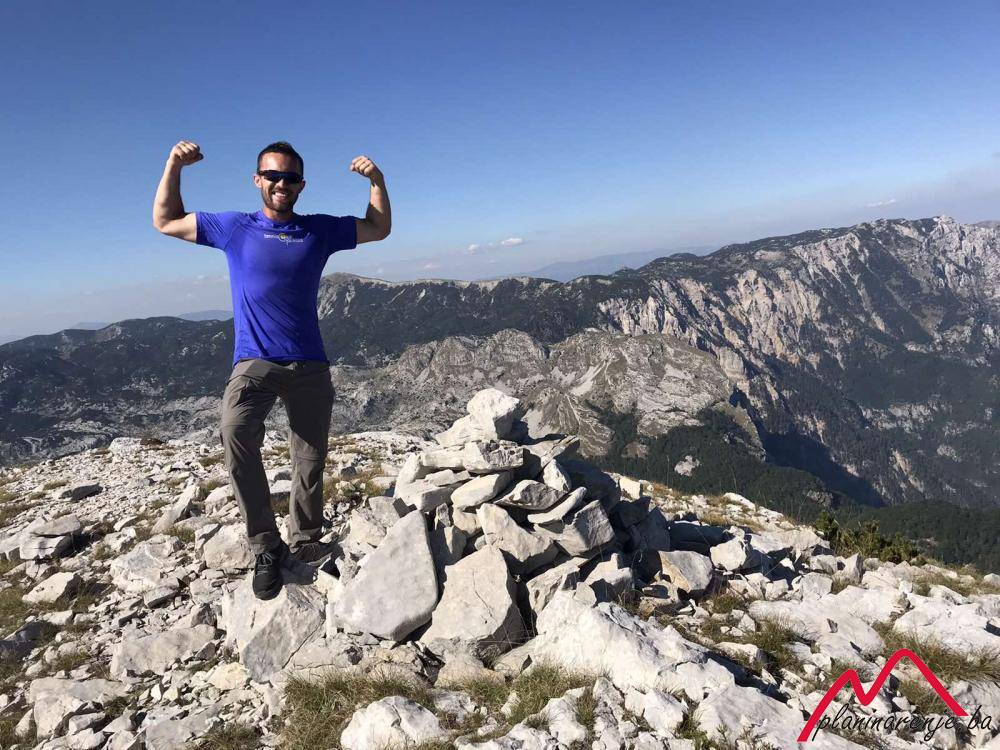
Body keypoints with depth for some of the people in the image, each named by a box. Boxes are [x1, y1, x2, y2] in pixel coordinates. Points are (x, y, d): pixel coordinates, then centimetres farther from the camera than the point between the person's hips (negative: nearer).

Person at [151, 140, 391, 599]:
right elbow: (165, 222, 19)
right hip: (254, 362, -2)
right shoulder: (234, 228, 10)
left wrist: (376, 181, 5)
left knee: (311, 460, 4)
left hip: (310, 365, 2)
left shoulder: (320, 229, 12)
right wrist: (173, 167, 8)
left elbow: (379, 229, 19)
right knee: (235, 435, -28)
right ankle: (265, 549, -19)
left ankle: (304, 544, 22)